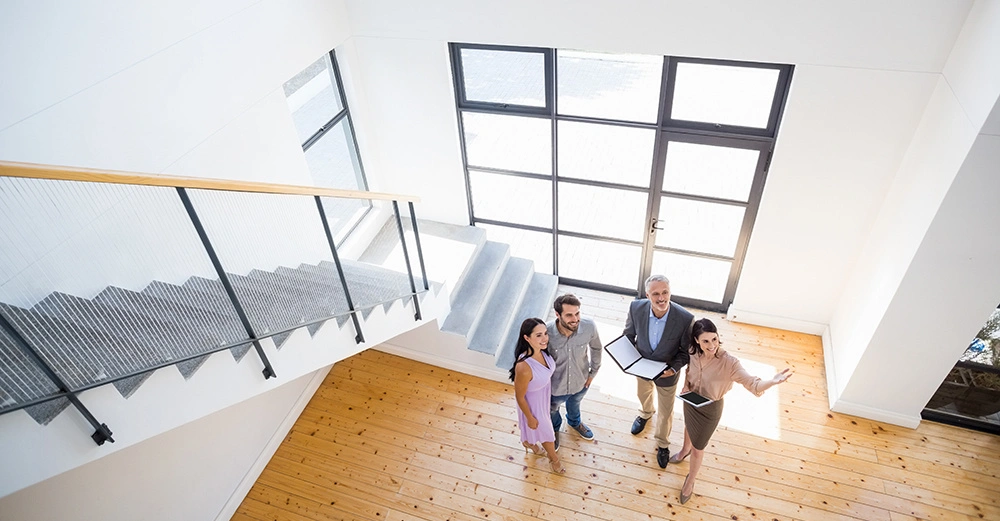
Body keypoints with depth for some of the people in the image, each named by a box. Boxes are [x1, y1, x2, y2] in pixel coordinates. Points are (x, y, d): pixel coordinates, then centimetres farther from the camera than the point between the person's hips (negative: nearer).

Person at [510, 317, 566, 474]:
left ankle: (528, 442, 66)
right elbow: (520, 397, -26)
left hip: (544, 395, 6)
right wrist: (530, 418, -11)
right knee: (545, 430, 22)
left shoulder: (542, 350, -22)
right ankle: (554, 459, 53)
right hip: (533, 402, -6)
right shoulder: (524, 367, -44)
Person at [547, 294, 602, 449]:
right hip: (555, 385, -2)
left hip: (581, 382, 2)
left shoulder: (589, 327, -30)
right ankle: (555, 428, 66)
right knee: (553, 409, 31)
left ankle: (574, 422, 71)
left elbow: (596, 348, -7)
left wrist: (593, 371, 2)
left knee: (575, 404, 36)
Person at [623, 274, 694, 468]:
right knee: (643, 395, 33)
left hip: (666, 373, -2)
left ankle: (662, 444, 49)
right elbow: (629, 334, -7)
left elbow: (686, 350, -15)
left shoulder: (685, 319, -34)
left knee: (666, 412, 20)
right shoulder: (636, 308, -28)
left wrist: (674, 368, -28)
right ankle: (646, 414, 68)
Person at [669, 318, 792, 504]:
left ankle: (690, 481, 45)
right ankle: (685, 450, 69)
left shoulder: (729, 362, -36)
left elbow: (753, 384, -41)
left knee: (698, 448, 16)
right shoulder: (693, 353, -22)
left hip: (710, 409, -4)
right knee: (689, 427, 35)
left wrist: (773, 381, -60)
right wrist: (686, 384, -17)